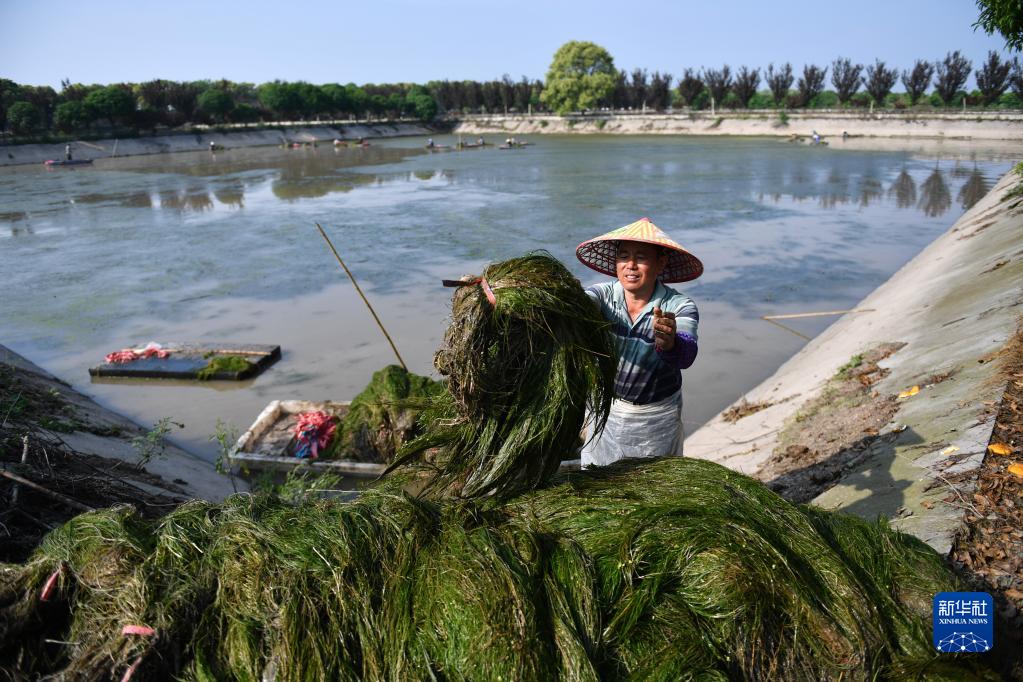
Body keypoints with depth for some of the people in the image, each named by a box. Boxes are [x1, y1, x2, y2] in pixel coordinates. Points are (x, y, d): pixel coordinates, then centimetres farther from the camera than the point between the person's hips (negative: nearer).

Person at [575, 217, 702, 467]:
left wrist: (669, 343, -57)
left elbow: (686, 354, -33)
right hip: (605, 410, 2)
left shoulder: (680, 306, -17)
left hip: (657, 418, -1)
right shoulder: (603, 294, -12)